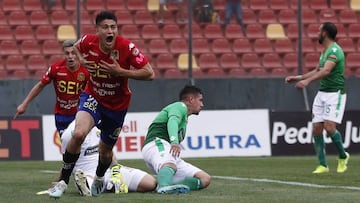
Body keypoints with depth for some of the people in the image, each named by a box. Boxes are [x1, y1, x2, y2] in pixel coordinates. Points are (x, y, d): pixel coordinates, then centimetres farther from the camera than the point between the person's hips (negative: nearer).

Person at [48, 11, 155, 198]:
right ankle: (63, 181, -14)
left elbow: (150, 74, -22)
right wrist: (82, 61, -11)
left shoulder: (127, 47, -24)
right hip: (93, 98, 0)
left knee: (105, 150, 15)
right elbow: (76, 47, 11)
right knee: (78, 134, -29)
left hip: (117, 105, 0)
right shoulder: (89, 42, -16)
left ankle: (99, 178, 52)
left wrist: (120, 71, -31)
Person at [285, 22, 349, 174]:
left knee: (329, 127, -19)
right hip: (322, 93, 9)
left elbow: (326, 71, -30)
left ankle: (343, 156, 5)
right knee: (316, 129, 0)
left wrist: (307, 81, -41)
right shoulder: (325, 51, 15)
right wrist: (298, 78, 27)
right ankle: (323, 165, 7)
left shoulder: (334, 50, -15)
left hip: (335, 93, -9)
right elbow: (317, 71, 29)